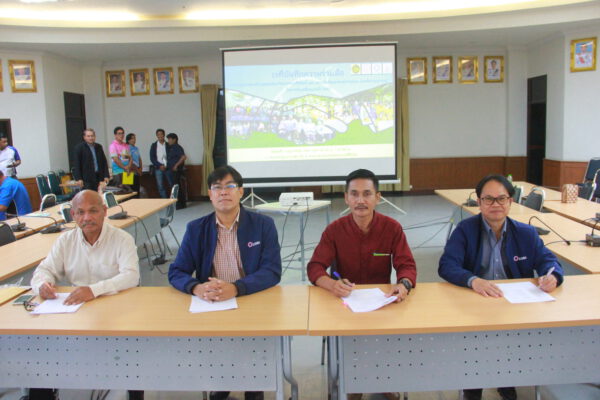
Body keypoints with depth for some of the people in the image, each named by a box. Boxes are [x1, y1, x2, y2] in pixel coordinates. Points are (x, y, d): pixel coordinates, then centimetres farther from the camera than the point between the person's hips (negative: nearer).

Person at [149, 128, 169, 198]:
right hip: (158, 168, 0)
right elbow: (152, 158, 2)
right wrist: (160, 166, -8)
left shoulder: (168, 145, 6)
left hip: (168, 168, 0)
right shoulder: (154, 145, 7)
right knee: (160, 187, -1)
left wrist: (167, 166, -8)